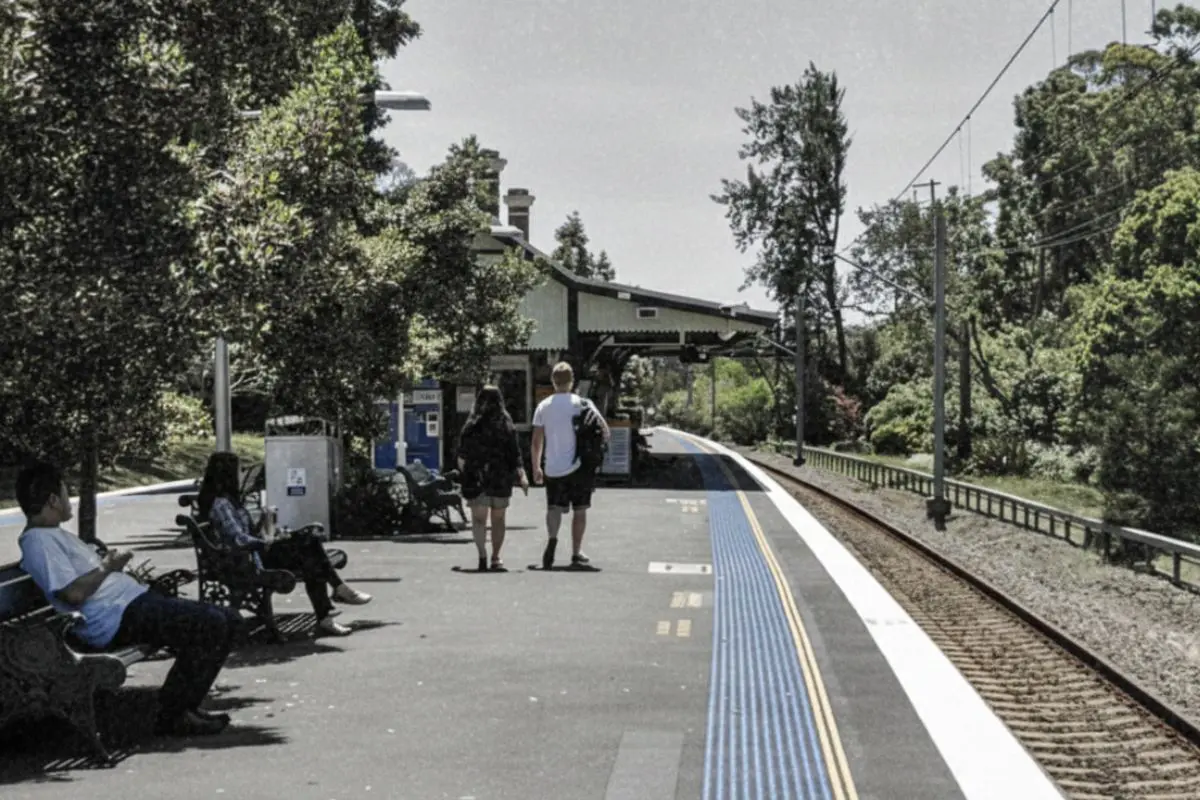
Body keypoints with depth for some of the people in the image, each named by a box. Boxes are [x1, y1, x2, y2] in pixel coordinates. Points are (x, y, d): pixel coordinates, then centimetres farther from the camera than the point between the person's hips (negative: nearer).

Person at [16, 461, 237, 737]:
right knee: (211, 624, -25)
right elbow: (73, 593, -22)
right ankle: (172, 717, -13)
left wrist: (109, 565, 14)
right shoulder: (37, 541, -11)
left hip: (134, 600, 11)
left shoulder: (53, 535, 23)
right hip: (117, 619, -11)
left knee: (228, 620, 5)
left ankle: (184, 705, 8)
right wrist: (107, 567, -8)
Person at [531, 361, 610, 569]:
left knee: (554, 507, 8)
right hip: (578, 466, -1)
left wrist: (536, 468, 12)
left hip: (553, 468, 1)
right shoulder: (582, 404, -4)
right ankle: (576, 554, 10)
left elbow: (537, 442, 3)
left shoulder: (544, 406, 2)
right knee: (580, 510, 10)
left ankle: (552, 538, -21)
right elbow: (605, 430, -10)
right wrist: (602, 440, 11)